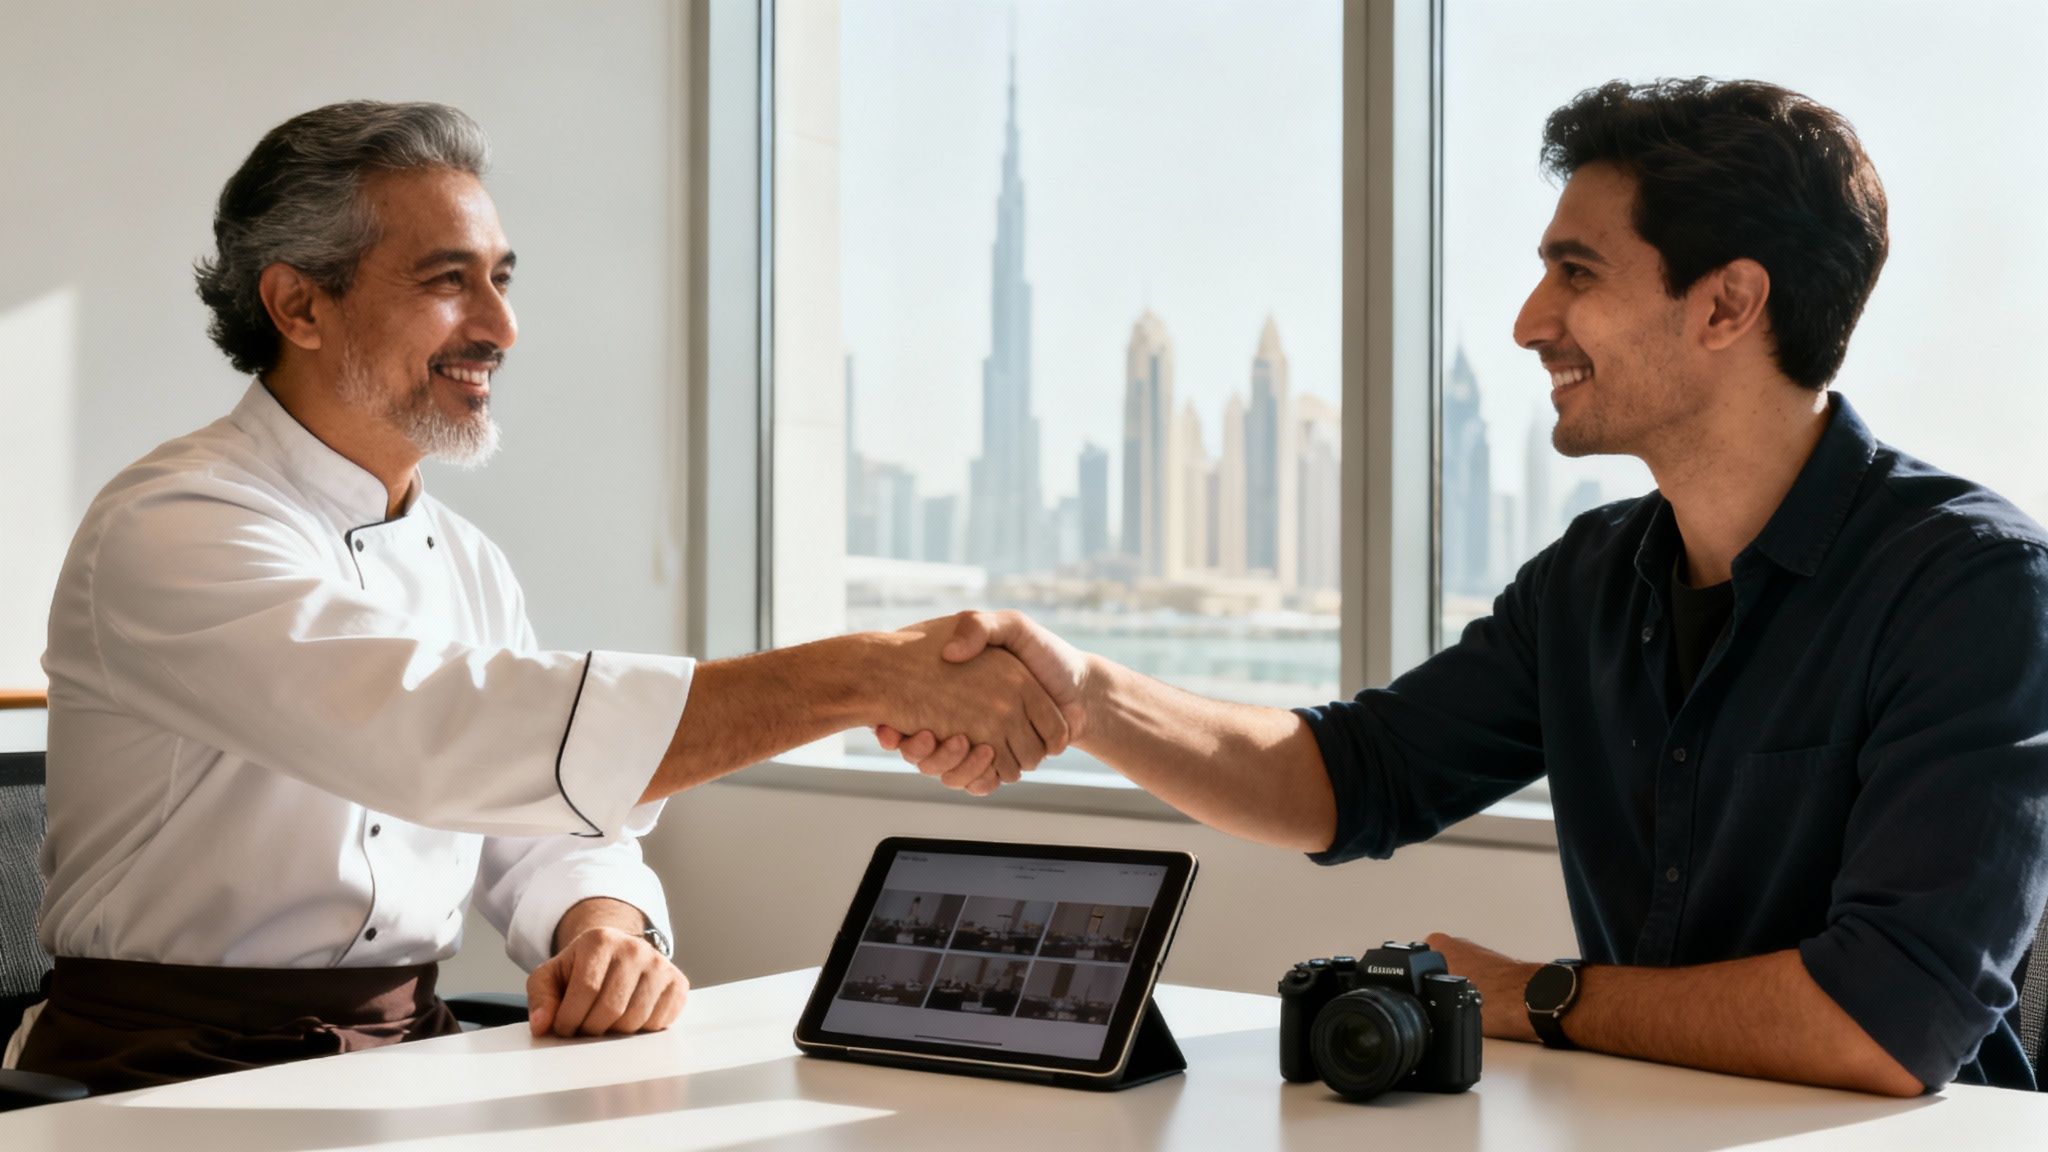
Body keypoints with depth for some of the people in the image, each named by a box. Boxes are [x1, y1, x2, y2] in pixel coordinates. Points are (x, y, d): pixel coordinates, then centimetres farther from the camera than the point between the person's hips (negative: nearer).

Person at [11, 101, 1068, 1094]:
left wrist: (607, 931, -14)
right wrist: (865, 676, -32)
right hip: (170, 1079, -5)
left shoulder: (467, 566, 13)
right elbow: (444, 733, -29)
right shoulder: (170, 533, -15)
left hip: (410, 1067, 5)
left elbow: (543, 834, 12)